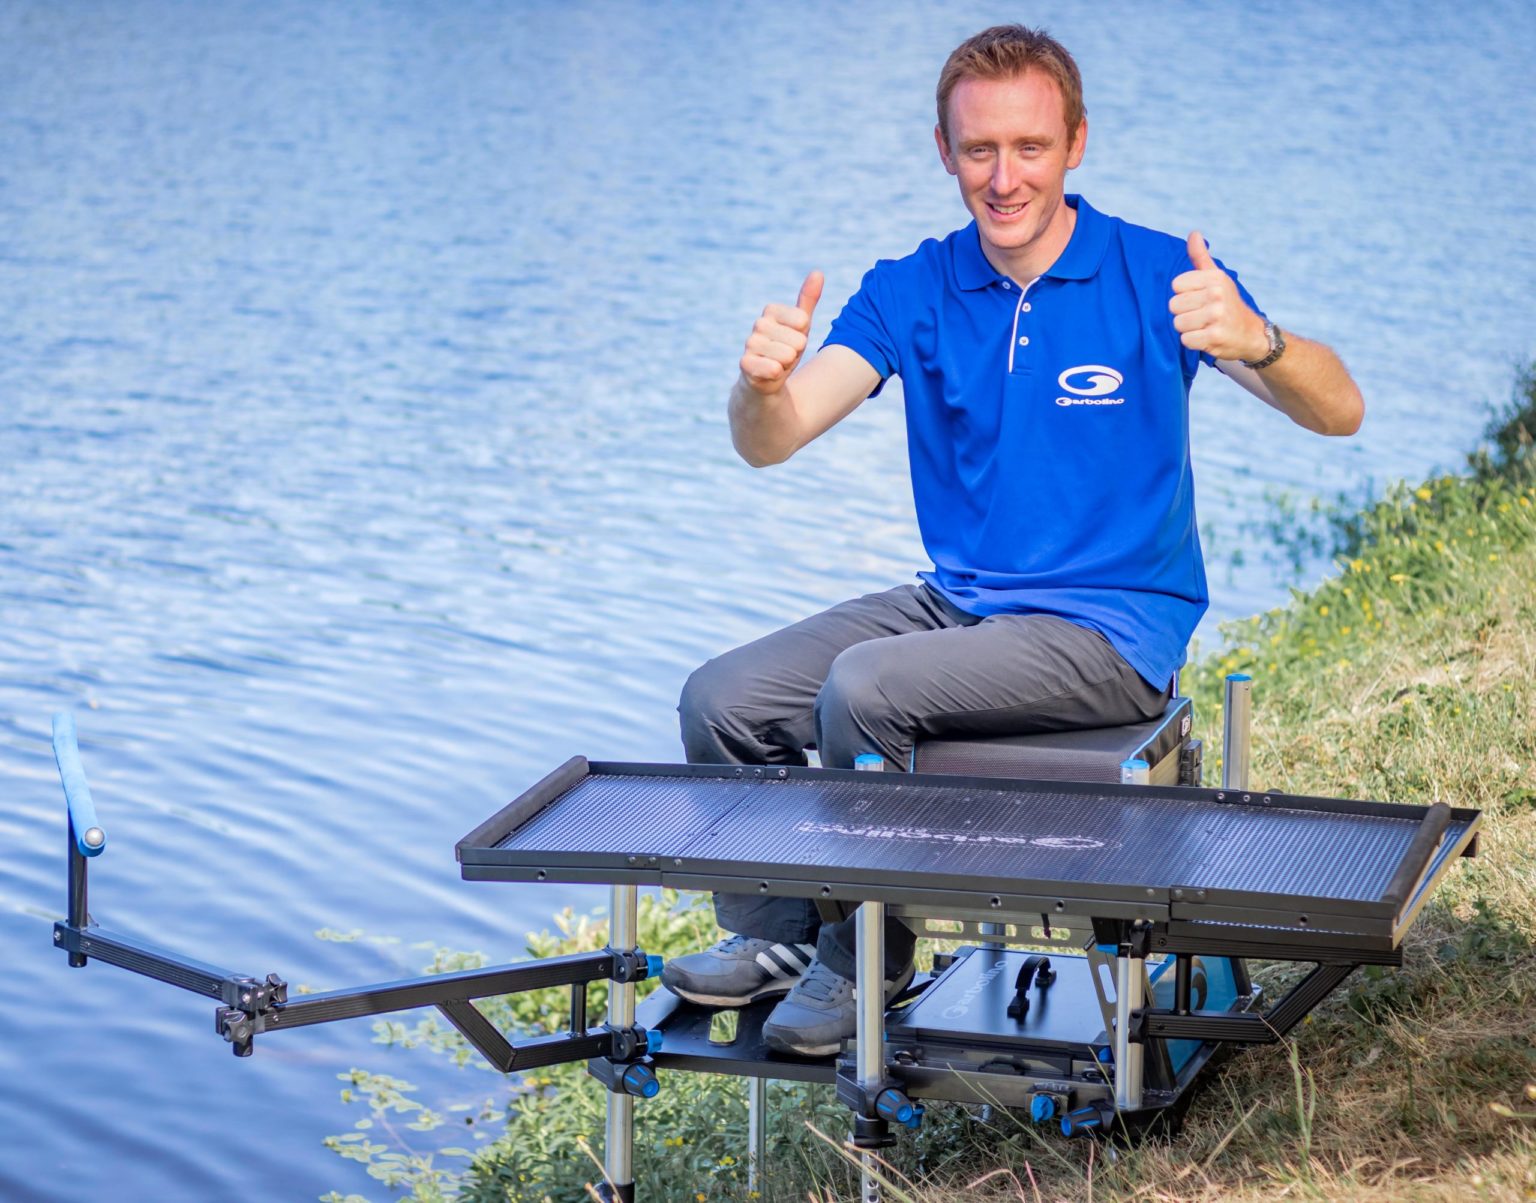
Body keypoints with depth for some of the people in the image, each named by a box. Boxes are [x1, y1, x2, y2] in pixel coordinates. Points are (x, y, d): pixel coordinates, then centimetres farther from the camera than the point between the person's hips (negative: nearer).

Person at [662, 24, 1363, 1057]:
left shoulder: (1159, 277, -9)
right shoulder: (911, 292, 2)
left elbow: (1339, 413, -20)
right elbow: (769, 444, -9)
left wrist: (1254, 341, -43)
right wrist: (764, 382, -34)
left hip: (1112, 629, -5)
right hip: (957, 604, 5)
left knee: (865, 687, -27)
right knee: (723, 700, -12)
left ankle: (864, 956, -6)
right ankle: (773, 935, 10)